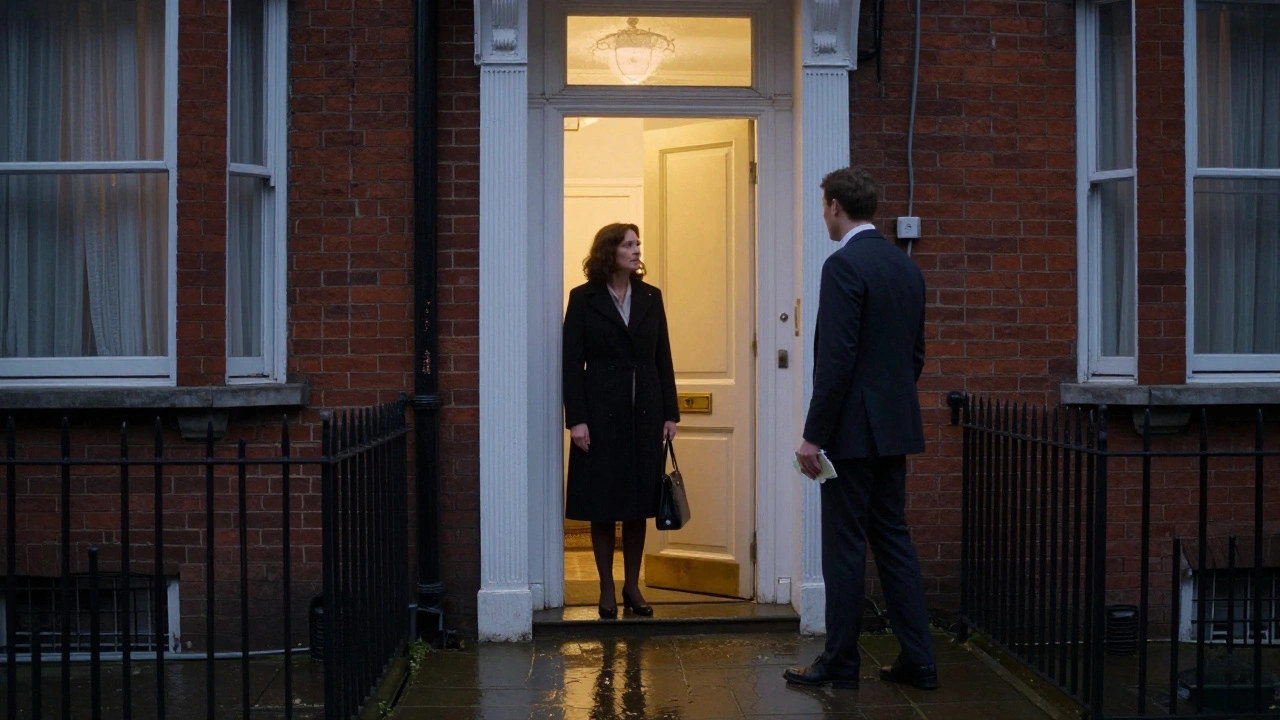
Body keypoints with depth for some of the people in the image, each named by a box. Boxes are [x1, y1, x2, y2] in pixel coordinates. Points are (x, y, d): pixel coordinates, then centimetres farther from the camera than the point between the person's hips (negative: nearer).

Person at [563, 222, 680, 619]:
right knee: (602, 507, 3)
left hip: (645, 415, 3)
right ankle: (607, 590, 13)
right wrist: (576, 419, -11)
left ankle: (632, 586, 19)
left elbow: (663, 360, 8)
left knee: (639, 505, 8)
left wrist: (670, 414, 3)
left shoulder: (650, 297, 8)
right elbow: (572, 363, -4)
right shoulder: (583, 299, -2)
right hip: (601, 416, -3)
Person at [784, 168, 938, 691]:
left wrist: (814, 434, -16)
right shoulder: (906, 266, 12)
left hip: (853, 430, -8)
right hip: (895, 429, 8)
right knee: (892, 537, 13)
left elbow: (836, 359, -20)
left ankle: (839, 663, 10)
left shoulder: (844, 266, -15)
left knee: (844, 545, 0)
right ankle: (917, 660, 15)